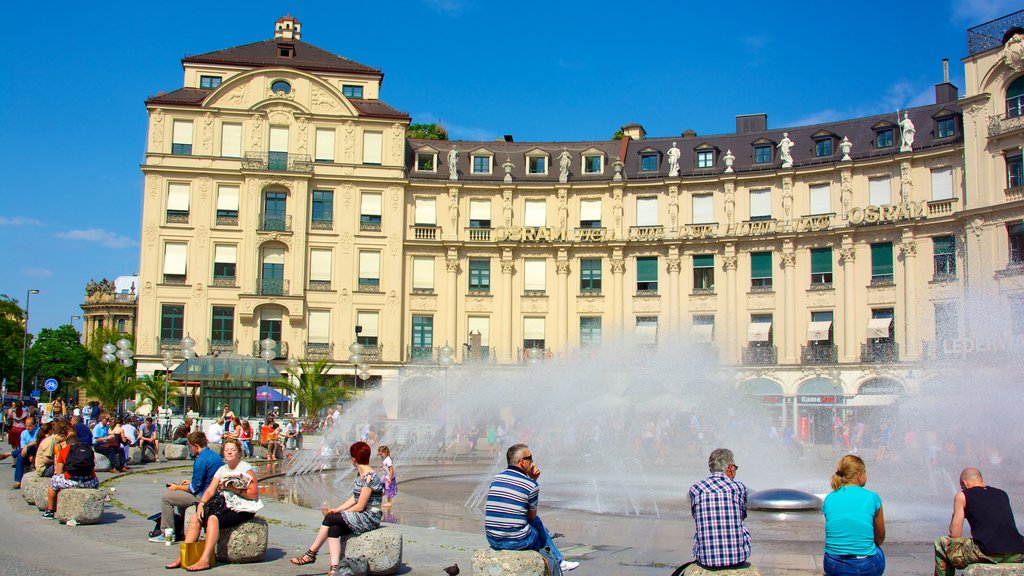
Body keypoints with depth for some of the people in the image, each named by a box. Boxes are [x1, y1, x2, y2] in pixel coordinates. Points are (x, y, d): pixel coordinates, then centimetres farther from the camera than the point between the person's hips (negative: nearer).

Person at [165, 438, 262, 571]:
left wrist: (233, 488, -18)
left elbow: (254, 494, -15)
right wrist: (201, 504, -11)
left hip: (242, 509, -7)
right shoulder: (222, 469, 15)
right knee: (196, 518, -12)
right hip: (225, 505, 7)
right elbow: (210, 490, 7)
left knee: (213, 519, -29)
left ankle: (205, 560, -33)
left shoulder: (246, 469, -5)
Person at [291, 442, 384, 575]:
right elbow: (354, 498, 14)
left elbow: (359, 506, -17)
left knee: (330, 519, -15)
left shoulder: (369, 477, -17)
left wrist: (339, 513, -6)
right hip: (360, 516, 8)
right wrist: (336, 510, 2)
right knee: (334, 529, -14)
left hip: (370, 518, -8)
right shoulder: (360, 474, 13)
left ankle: (311, 554, -2)